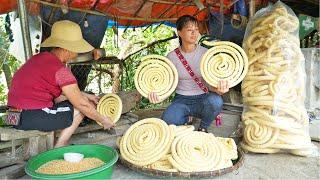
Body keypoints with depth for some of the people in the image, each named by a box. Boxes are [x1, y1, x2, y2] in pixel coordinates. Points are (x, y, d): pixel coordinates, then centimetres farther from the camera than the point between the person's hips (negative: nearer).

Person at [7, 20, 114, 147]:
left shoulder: (41, 57, 10)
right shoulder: (60, 70, -18)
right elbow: (82, 105, -14)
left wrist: (87, 96, 19)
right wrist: (104, 121, -1)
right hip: (31, 118, -9)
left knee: (67, 97, 21)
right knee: (80, 108, 1)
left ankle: (60, 145, 19)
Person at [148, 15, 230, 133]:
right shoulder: (172, 56, -2)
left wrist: (218, 89, -34)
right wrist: (156, 92, -26)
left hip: (203, 98, 0)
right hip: (181, 100, 1)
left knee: (215, 101, -36)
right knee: (167, 123, -28)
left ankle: (203, 128, -1)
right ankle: (185, 119, 12)